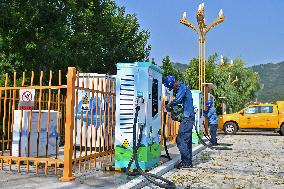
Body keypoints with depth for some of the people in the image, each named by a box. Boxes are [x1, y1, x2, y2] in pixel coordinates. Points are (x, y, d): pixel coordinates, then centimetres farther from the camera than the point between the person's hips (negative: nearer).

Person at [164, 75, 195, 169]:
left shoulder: (182, 87, -13)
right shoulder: (183, 87, 18)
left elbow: (177, 99, -25)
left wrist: (169, 105, -8)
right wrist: (172, 107, 10)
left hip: (187, 117, -10)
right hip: (189, 117, 10)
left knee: (181, 139, -9)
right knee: (187, 140, 13)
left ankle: (186, 162, -5)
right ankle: (188, 161, 18)